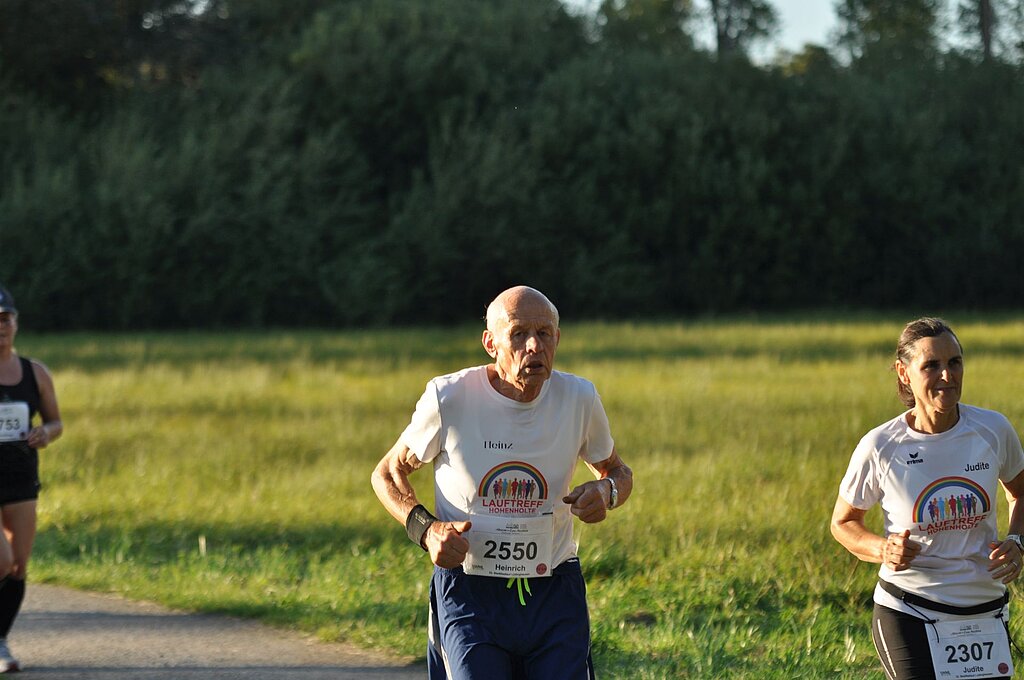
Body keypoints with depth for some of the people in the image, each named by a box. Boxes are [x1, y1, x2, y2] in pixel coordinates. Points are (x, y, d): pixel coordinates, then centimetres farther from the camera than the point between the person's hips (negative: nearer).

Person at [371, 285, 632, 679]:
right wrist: (425, 529, -12)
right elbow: (388, 473, 6)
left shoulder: (578, 399, -2)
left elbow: (617, 470, 17)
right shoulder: (448, 399, -9)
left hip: (556, 598, 2)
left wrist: (607, 491, -8)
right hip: (468, 597, -2)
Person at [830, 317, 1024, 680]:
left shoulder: (993, 430, -5)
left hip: (986, 614, 3)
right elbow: (843, 522, 3)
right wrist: (883, 550, -17)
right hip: (907, 617, -3)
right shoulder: (880, 447, -12)